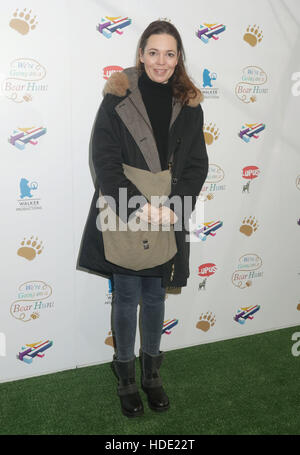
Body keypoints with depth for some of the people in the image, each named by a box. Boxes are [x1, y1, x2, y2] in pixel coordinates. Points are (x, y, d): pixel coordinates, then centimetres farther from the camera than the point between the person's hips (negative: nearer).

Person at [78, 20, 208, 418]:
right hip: (123, 217, -2)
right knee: (128, 297, 8)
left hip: (168, 219, 3)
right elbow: (104, 160, -11)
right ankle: (126, 379, 27)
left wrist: (174, 207, -13)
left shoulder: (189, 104, 3)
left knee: (155, 296, 15)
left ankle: (152, 372, 33)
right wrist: (137, 206, -19)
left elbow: (197, 164, 1)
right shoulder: (118, 97, -7)